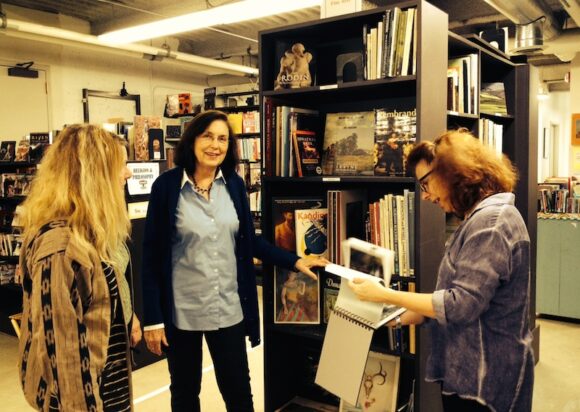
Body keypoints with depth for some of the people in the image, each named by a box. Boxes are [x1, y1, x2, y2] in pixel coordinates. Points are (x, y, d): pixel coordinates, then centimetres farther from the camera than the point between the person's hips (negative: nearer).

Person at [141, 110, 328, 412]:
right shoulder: (167, 185, -10)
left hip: (229, 308, 2)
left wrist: (295, 262, 3)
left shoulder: (234, 184, 0)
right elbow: (152, 256, -9)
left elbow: (248, 240, 10)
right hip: (181, 311, -2)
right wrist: (153, 317, -9)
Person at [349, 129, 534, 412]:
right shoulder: (479, 218, 12)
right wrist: (402, 318, 11)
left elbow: (462, 304, -25)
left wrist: (386, 295, -20)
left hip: (484, 380, -9)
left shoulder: (492, 220, -20)